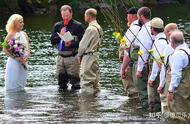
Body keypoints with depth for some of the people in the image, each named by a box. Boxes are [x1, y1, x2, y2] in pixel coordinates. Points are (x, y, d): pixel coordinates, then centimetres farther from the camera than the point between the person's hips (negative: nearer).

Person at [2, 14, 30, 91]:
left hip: (23, 62, 6)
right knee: (13, 85, -3)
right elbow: (5, 49, -10)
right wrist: (16, 57, -17)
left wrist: (26, 57, -7)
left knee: (21, 85, 10)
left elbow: (28, 48, 12)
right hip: (14, 62, -6)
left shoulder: (24, 34, 8)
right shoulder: (11, 35, -9)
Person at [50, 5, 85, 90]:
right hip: (61, 56, 5)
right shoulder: (57, 26, 12)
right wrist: (60, 36, -8)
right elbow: (52, 41, 9)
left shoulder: (77, 26, -1)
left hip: (73, 56, -5)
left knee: (74, 79, -6)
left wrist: (71, 44, -18)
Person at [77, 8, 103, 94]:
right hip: (96, 54, 10)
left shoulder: (91, 29, -18)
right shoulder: (99, 28, 11)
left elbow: (84, 44, -14)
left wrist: (79, 55, 0)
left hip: (89, 56, -10)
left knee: (86, 80, -8)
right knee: (94, 78, 15)